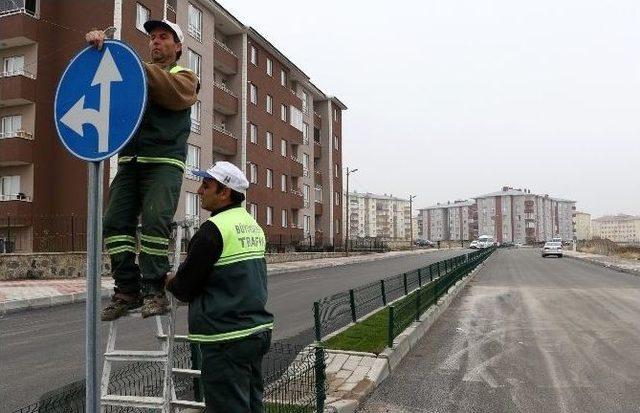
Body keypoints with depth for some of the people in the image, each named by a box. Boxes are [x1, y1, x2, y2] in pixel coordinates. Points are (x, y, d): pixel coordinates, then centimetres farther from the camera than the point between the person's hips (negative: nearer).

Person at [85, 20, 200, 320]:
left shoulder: (185, 76, 13)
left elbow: (173, 92, -11)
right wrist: (98, 46, -5)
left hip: (164, 162, -4)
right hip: (129, 161, 5)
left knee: (155, 221, -18)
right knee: (116, 221, -7)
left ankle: (154, 290, -13)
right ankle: (127, 289, -2)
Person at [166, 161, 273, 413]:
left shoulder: (214, 229, -16)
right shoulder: (253, 226, 11)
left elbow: (185, 289, -12)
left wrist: (170, 282, 10)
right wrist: (181, 281, 19)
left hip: (228, 338, -9)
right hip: (259, 329, 9)